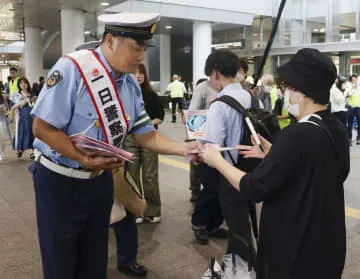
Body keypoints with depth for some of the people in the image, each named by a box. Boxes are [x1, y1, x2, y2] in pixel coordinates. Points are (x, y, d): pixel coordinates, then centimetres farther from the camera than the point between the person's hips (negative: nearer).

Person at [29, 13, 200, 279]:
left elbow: (144, 134, 1)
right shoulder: (73, 68, -21)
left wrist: (183, 148, -14)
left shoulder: (131, 85, 0)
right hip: (60, 180, -5)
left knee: (95, 258, 21)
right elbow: (43, 127, -21)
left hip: (101, 179, 6)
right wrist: (86, 160, -24)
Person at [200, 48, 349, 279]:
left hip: (295, 247, -8)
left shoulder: (297, 135, -28)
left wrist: (217, 160, -12)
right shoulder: (337, 129, -2)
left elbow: (254, 190, -25)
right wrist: (274, 155, 7)